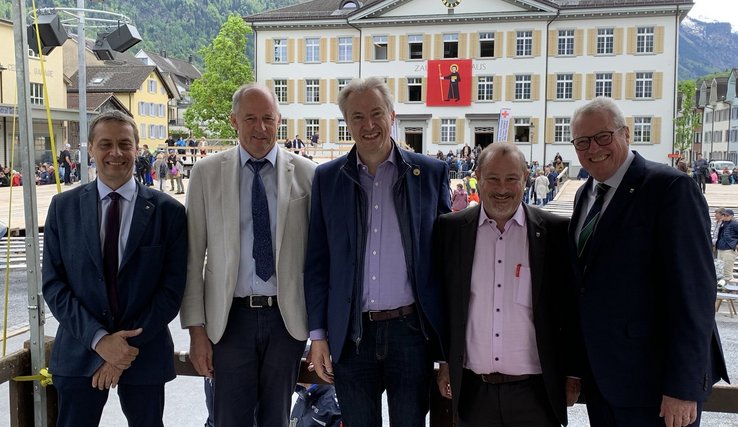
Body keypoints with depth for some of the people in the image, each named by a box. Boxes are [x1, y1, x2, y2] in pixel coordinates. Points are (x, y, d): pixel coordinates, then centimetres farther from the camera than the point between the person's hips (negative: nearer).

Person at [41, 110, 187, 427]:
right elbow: (53, 284, -2)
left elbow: (172, 289, -6)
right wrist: (98, 339, -13)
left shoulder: (168, 211, -4)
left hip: (145, 353, 0)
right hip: (79, 353, 1)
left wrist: (131, 345, -12)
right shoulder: (63, 207, 1)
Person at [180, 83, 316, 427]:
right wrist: (196, 328, -2)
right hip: (230, 317, 0)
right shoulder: (206, 173, 1)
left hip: (287, 317, 0)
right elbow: (193, 257, 1)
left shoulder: (306, 173, 0)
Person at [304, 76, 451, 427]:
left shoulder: (431, 173, 0)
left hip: (411, 331, -1)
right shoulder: (327, 178, 3)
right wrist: (318, 334, 2)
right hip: (351, 334, 1)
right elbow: (317, 263, 5)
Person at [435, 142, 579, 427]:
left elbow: (572, 309, 2)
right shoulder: (451, 229, 0)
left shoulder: (556, 232, -3)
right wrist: (444, 363, 7)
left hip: (535, 390, -1)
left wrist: (574, 374, 2)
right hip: (473, 390, 1)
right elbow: (441, 303, 7)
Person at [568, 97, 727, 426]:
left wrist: (683, 387, -19)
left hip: (653, 381, -7)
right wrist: (576, 367, 11)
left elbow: (693, 289, -17)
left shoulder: (669, 187, -12)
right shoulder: (585, 195, 11)